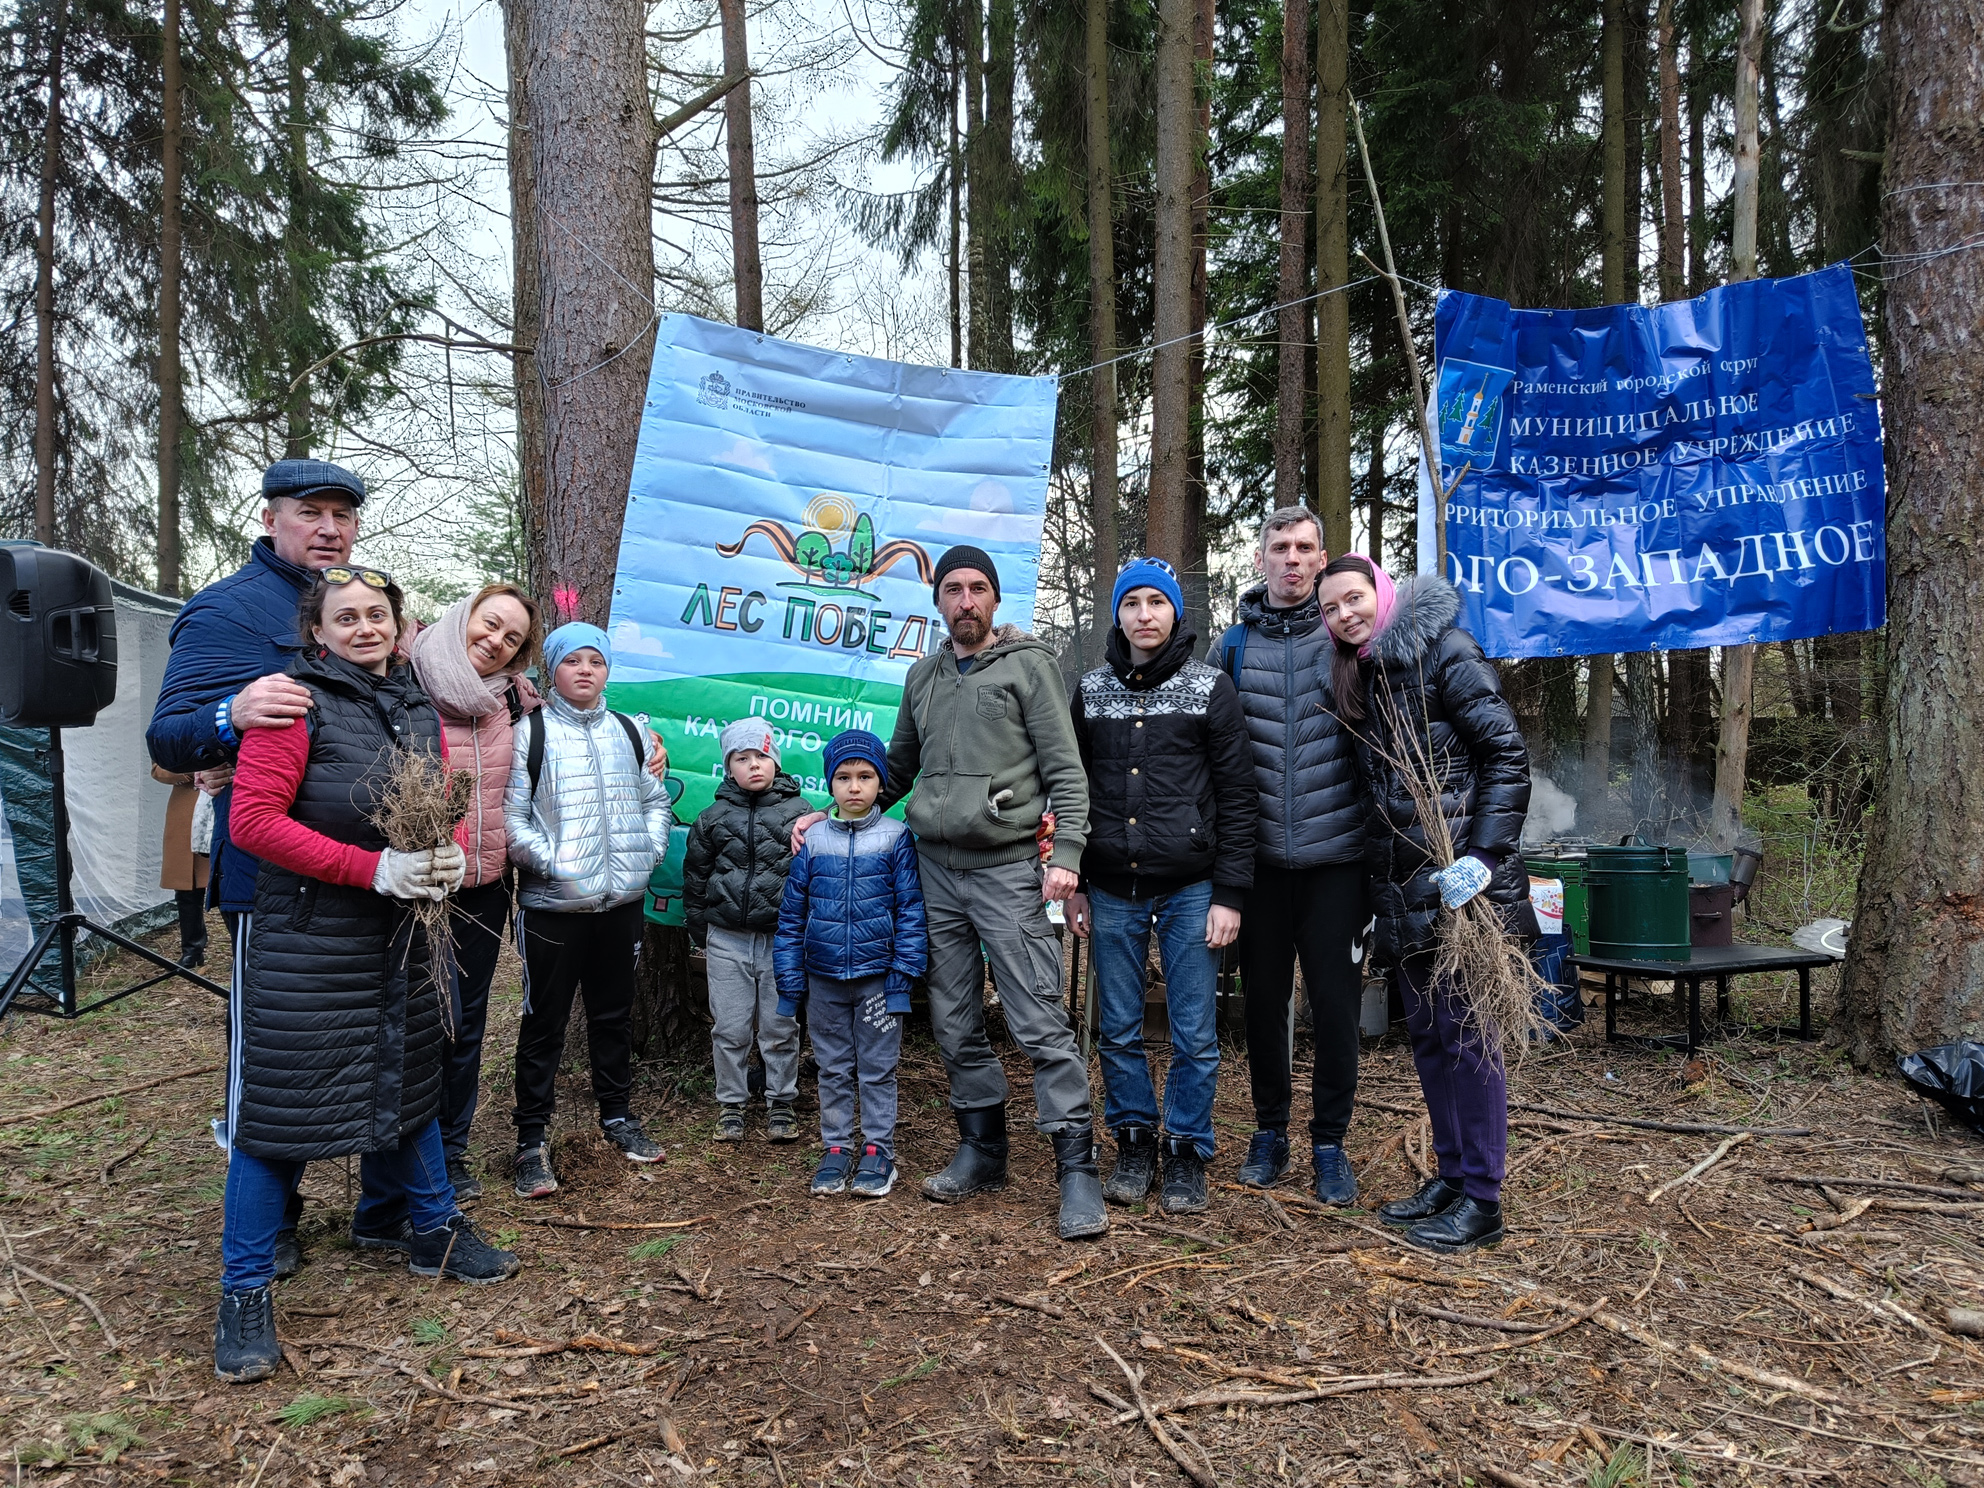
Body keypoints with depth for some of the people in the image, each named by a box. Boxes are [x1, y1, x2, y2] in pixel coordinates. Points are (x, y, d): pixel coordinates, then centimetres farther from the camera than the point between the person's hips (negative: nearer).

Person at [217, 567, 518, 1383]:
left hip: (401, 935, 7)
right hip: (306, 939, -6)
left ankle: (432, 1229, 36)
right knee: (280, 1101, -1)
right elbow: (254, 820, -17)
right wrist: (373, 867, -22)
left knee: (409, 1082, 18)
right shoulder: (297, 702, -10)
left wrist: (449, 856, -7)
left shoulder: (419, 710, 11)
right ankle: (244, 1293, 13)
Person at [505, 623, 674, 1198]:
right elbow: (510, 816, -10)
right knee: (544, 1021, 5)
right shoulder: (531, 732, -6)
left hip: (623, 900, 5)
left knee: (614, 1013, 17)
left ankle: (617, 1114, 33)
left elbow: (656, 800, 16)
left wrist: (649, 849, 2)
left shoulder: (629, 732, 9)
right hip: (552, 904, -4)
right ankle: (532, 1139, 16)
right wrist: (551, 861, -18)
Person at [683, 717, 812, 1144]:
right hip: (727, 939, 1)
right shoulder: (713, 818, 4)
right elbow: (695, 876, 13)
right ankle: (730, 1104, 21)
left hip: (782, 937, -1)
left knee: (780, 1029, 6)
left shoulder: (799, 812, 0)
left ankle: (781, 1103, 21)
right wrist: (699, 934, 13)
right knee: (729, 1029, 7)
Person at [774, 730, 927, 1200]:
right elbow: (792, 915, 6)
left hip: (877, 977, -2)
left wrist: (903, 975, -10)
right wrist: (790, 983, 3)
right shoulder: (813, 840, 2)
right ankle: (836, 1149, 24)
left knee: (878, 1069, 6)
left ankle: (878, 1152, 18)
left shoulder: (896, 838, -4)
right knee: (833, 1070, 12)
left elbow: (911, 910, -5)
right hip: (824, 979, 3)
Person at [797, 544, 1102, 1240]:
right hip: (935, 869, 6)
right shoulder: (923, 677, 16)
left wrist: (1065, 853, -15)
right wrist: (831, 815, 17)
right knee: (955, 1026, 11)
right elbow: (896, 770, 25)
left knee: (1040, 1025, -8)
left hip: (1008, 868, -6)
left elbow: (1065, 769, -5)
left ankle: (1076, 1169, -1)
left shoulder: (1027, 664, 0)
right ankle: (982, 1151, 25)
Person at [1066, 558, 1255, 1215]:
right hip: (1112, 891, 3)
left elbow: (1237, 797, -1)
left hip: (1190, 889, -2)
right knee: (1119, 1031, 9)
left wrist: (1229, 895, -6)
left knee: (1195, 1035, 3)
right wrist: (1072, 886, 8)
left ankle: (1187, 1150, 20)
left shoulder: (1210, 687, 0)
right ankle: (1134, 1142, 25)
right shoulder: (1090, 690, 8)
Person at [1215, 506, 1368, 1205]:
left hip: (1334, 853, -2)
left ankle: (1329, 1142, 20)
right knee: (1263, 995, 11)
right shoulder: (1235, 644, 6)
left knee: (1335, 998, 4)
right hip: (1259, 853, 2)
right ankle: (1269, 1131, 27)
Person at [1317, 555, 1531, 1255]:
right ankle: (1451, 1174, 25)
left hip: (1457, 877, -8)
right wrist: (1378, 889, 14)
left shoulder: (1443, 651, -7)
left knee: (1465, 1032, -3)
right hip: (1403, 886, 8)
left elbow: (1507, 754, -13)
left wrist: (1484, 857, -21)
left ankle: (1482, 1199, 7)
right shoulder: (1362, 677, 15)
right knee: (1426, 1032, 13)